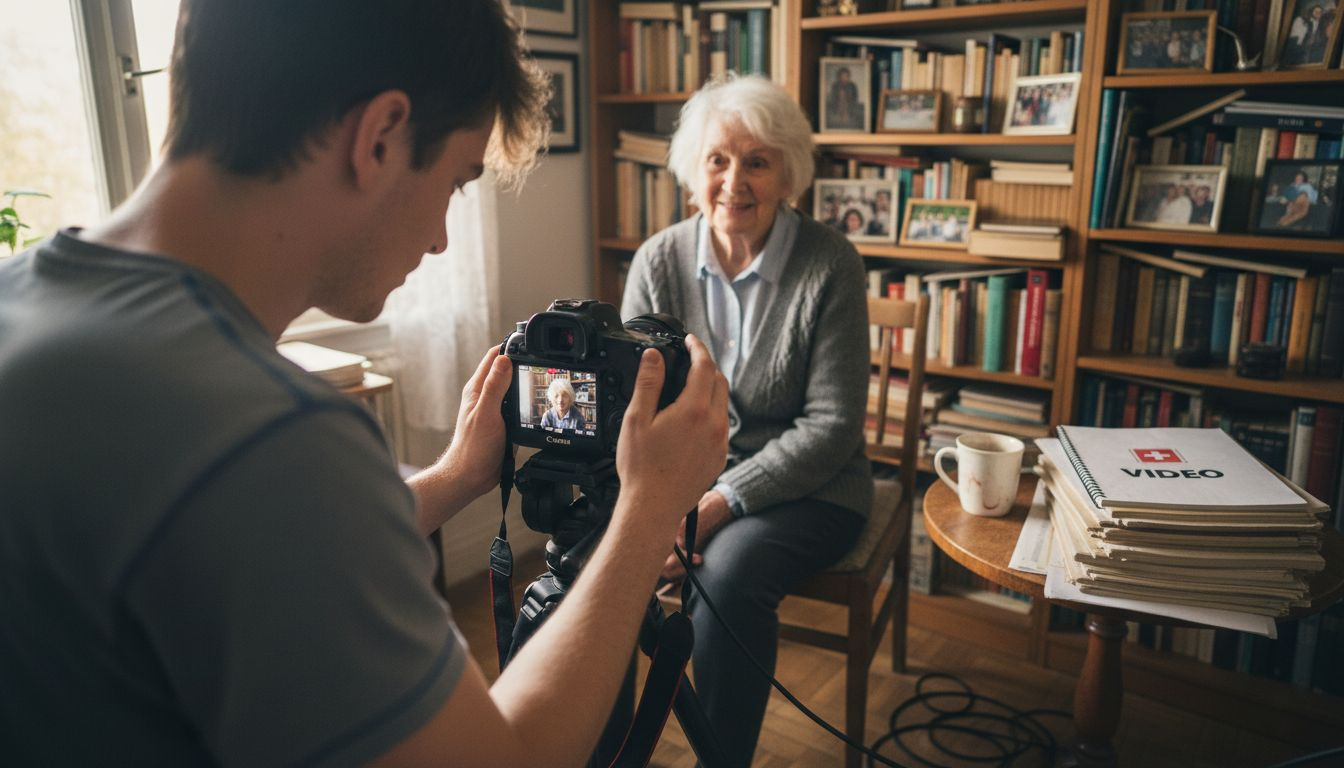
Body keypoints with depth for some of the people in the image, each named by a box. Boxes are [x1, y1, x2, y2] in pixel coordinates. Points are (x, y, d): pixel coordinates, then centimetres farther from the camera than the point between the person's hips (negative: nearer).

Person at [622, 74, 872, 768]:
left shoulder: (829, 264, -10)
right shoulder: (659, 261, -1)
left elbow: (831, 425, -12)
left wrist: (724, 501, -20)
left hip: (804, 485, -2)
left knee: (728, 574, -32)